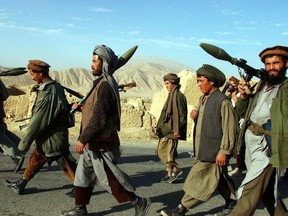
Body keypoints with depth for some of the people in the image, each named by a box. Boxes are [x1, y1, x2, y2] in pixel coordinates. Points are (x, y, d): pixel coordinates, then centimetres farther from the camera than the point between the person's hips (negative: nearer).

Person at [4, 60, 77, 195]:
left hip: (53, 138, -10)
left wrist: (24, 143, -11)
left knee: (67, 166, 5)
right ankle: (21, 185, 37)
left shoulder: (48, 95, -28)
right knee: (35, 159, 21)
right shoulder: (56, 87, 0)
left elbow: (37, 122, -22)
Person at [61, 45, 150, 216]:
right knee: (84, 175, 18)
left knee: (109, 178, 0)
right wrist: (82, 107, 13)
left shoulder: (105, 86, -21)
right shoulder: (104, 82, 11)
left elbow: (98, 120, -26)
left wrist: (82, 139, -20)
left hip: (100, 144, -10)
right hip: (94, 143, 10)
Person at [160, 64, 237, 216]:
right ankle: (231, 200, 35)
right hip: (202, 148, 9)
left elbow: (229, 128, -17)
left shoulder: (223, 101, -15)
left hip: (213, 150, -9)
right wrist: (196, 117, 0)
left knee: (198, 179, -4)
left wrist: (223, 151, -19)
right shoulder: (203, 99, 12)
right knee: (218, 178, 19)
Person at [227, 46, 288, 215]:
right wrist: (243, 96, -1)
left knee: (248, 193, -8)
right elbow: (241, 112, 16)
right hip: (251, 145, 7)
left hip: (267, 148, -7)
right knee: (268, 191, 21)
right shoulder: (260, 86, 12)